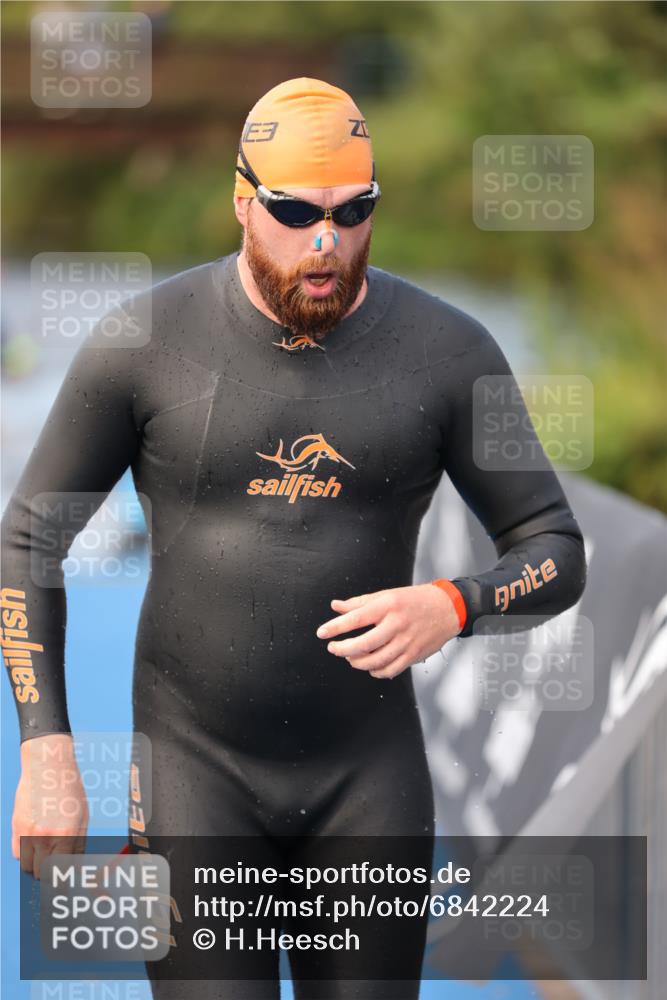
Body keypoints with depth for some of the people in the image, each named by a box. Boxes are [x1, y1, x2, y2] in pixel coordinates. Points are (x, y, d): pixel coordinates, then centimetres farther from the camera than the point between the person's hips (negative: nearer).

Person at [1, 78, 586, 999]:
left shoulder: (447, 351, -7)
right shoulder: (144, 343, -10)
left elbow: (557, 557, -2)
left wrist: (451, 608, -25)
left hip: (367, 771, 2)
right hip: (195, 760, -1)